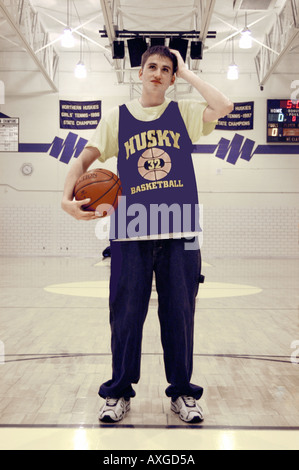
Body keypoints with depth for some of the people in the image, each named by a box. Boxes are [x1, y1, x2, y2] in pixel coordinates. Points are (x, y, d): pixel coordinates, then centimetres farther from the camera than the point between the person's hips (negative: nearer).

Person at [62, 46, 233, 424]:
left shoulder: (184, 113, 10)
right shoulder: (117, 118, 11)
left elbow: (224, 106, -9)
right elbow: (85, 159, 6)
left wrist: (186, 73, 1)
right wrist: (67, 197, -11)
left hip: (179, 231, 0)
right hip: (131, 230, 0)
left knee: (179, 314, 6)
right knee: (125, 313, 3)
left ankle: (182, 393, 20)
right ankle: (119, 392, 19)